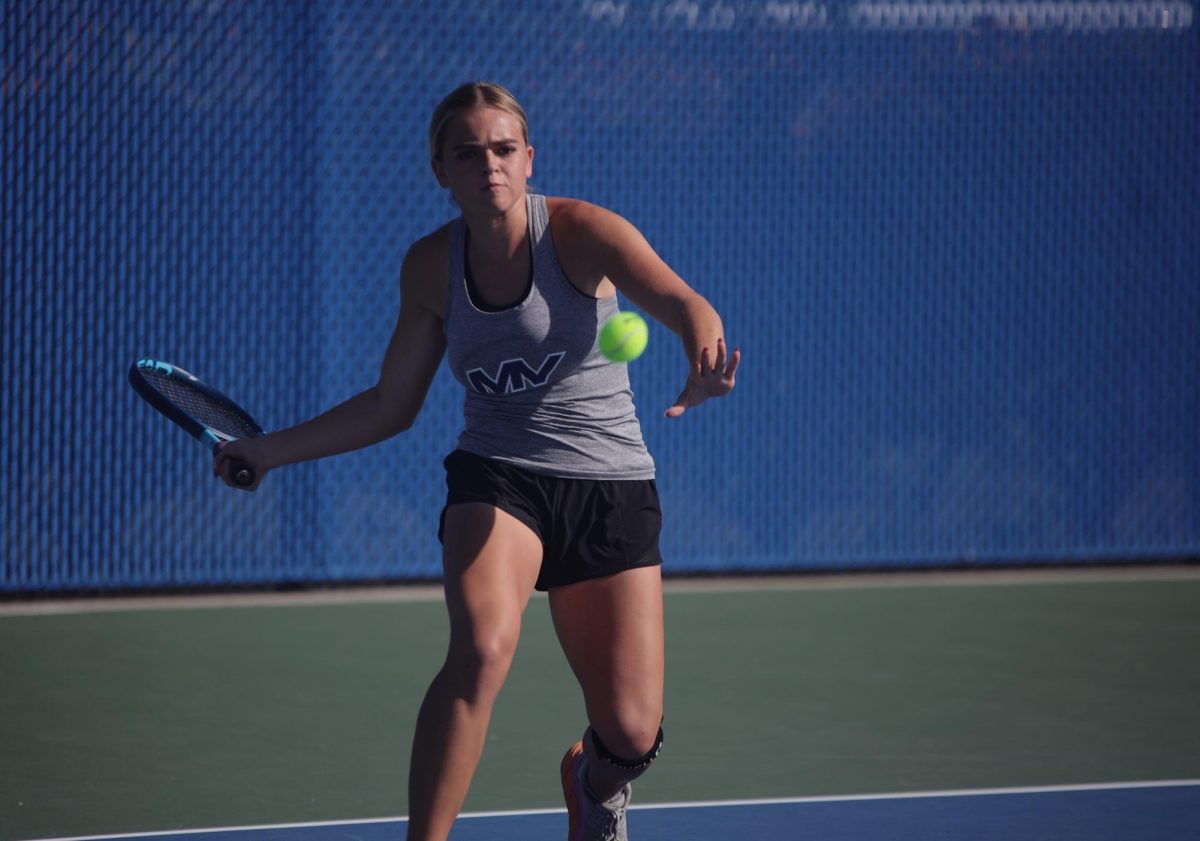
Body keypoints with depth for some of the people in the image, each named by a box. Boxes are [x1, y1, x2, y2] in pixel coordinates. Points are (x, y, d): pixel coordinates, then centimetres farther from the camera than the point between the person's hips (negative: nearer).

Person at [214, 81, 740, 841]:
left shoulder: (579, 232, -10)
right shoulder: (432, 266, 2)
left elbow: (685, 304, -26)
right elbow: (391, 407, 13)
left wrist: (705, 361, -49)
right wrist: (269, 451, 9)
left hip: (611, 487, -1)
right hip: (497, 480, 1)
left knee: (631, 735, -2)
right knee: (482, 649, -32)